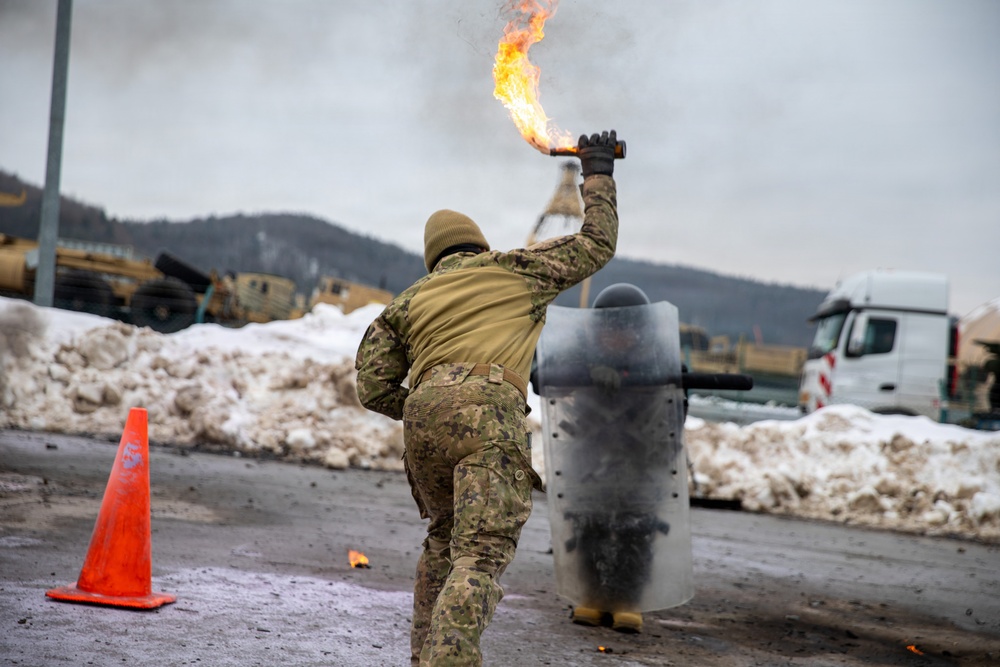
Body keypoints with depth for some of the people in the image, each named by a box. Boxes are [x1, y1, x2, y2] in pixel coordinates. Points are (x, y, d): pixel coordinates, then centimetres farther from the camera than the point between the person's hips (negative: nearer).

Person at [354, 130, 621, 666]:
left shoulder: (409, 301, 27)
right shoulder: (516, 269, 22)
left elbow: (374, 388, 17)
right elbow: (596, 246, 30)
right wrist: (598, 172, 41)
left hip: (423, 416, 4)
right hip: (490, 410, -4)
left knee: (445, 536, 26)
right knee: (480, 555, -12)